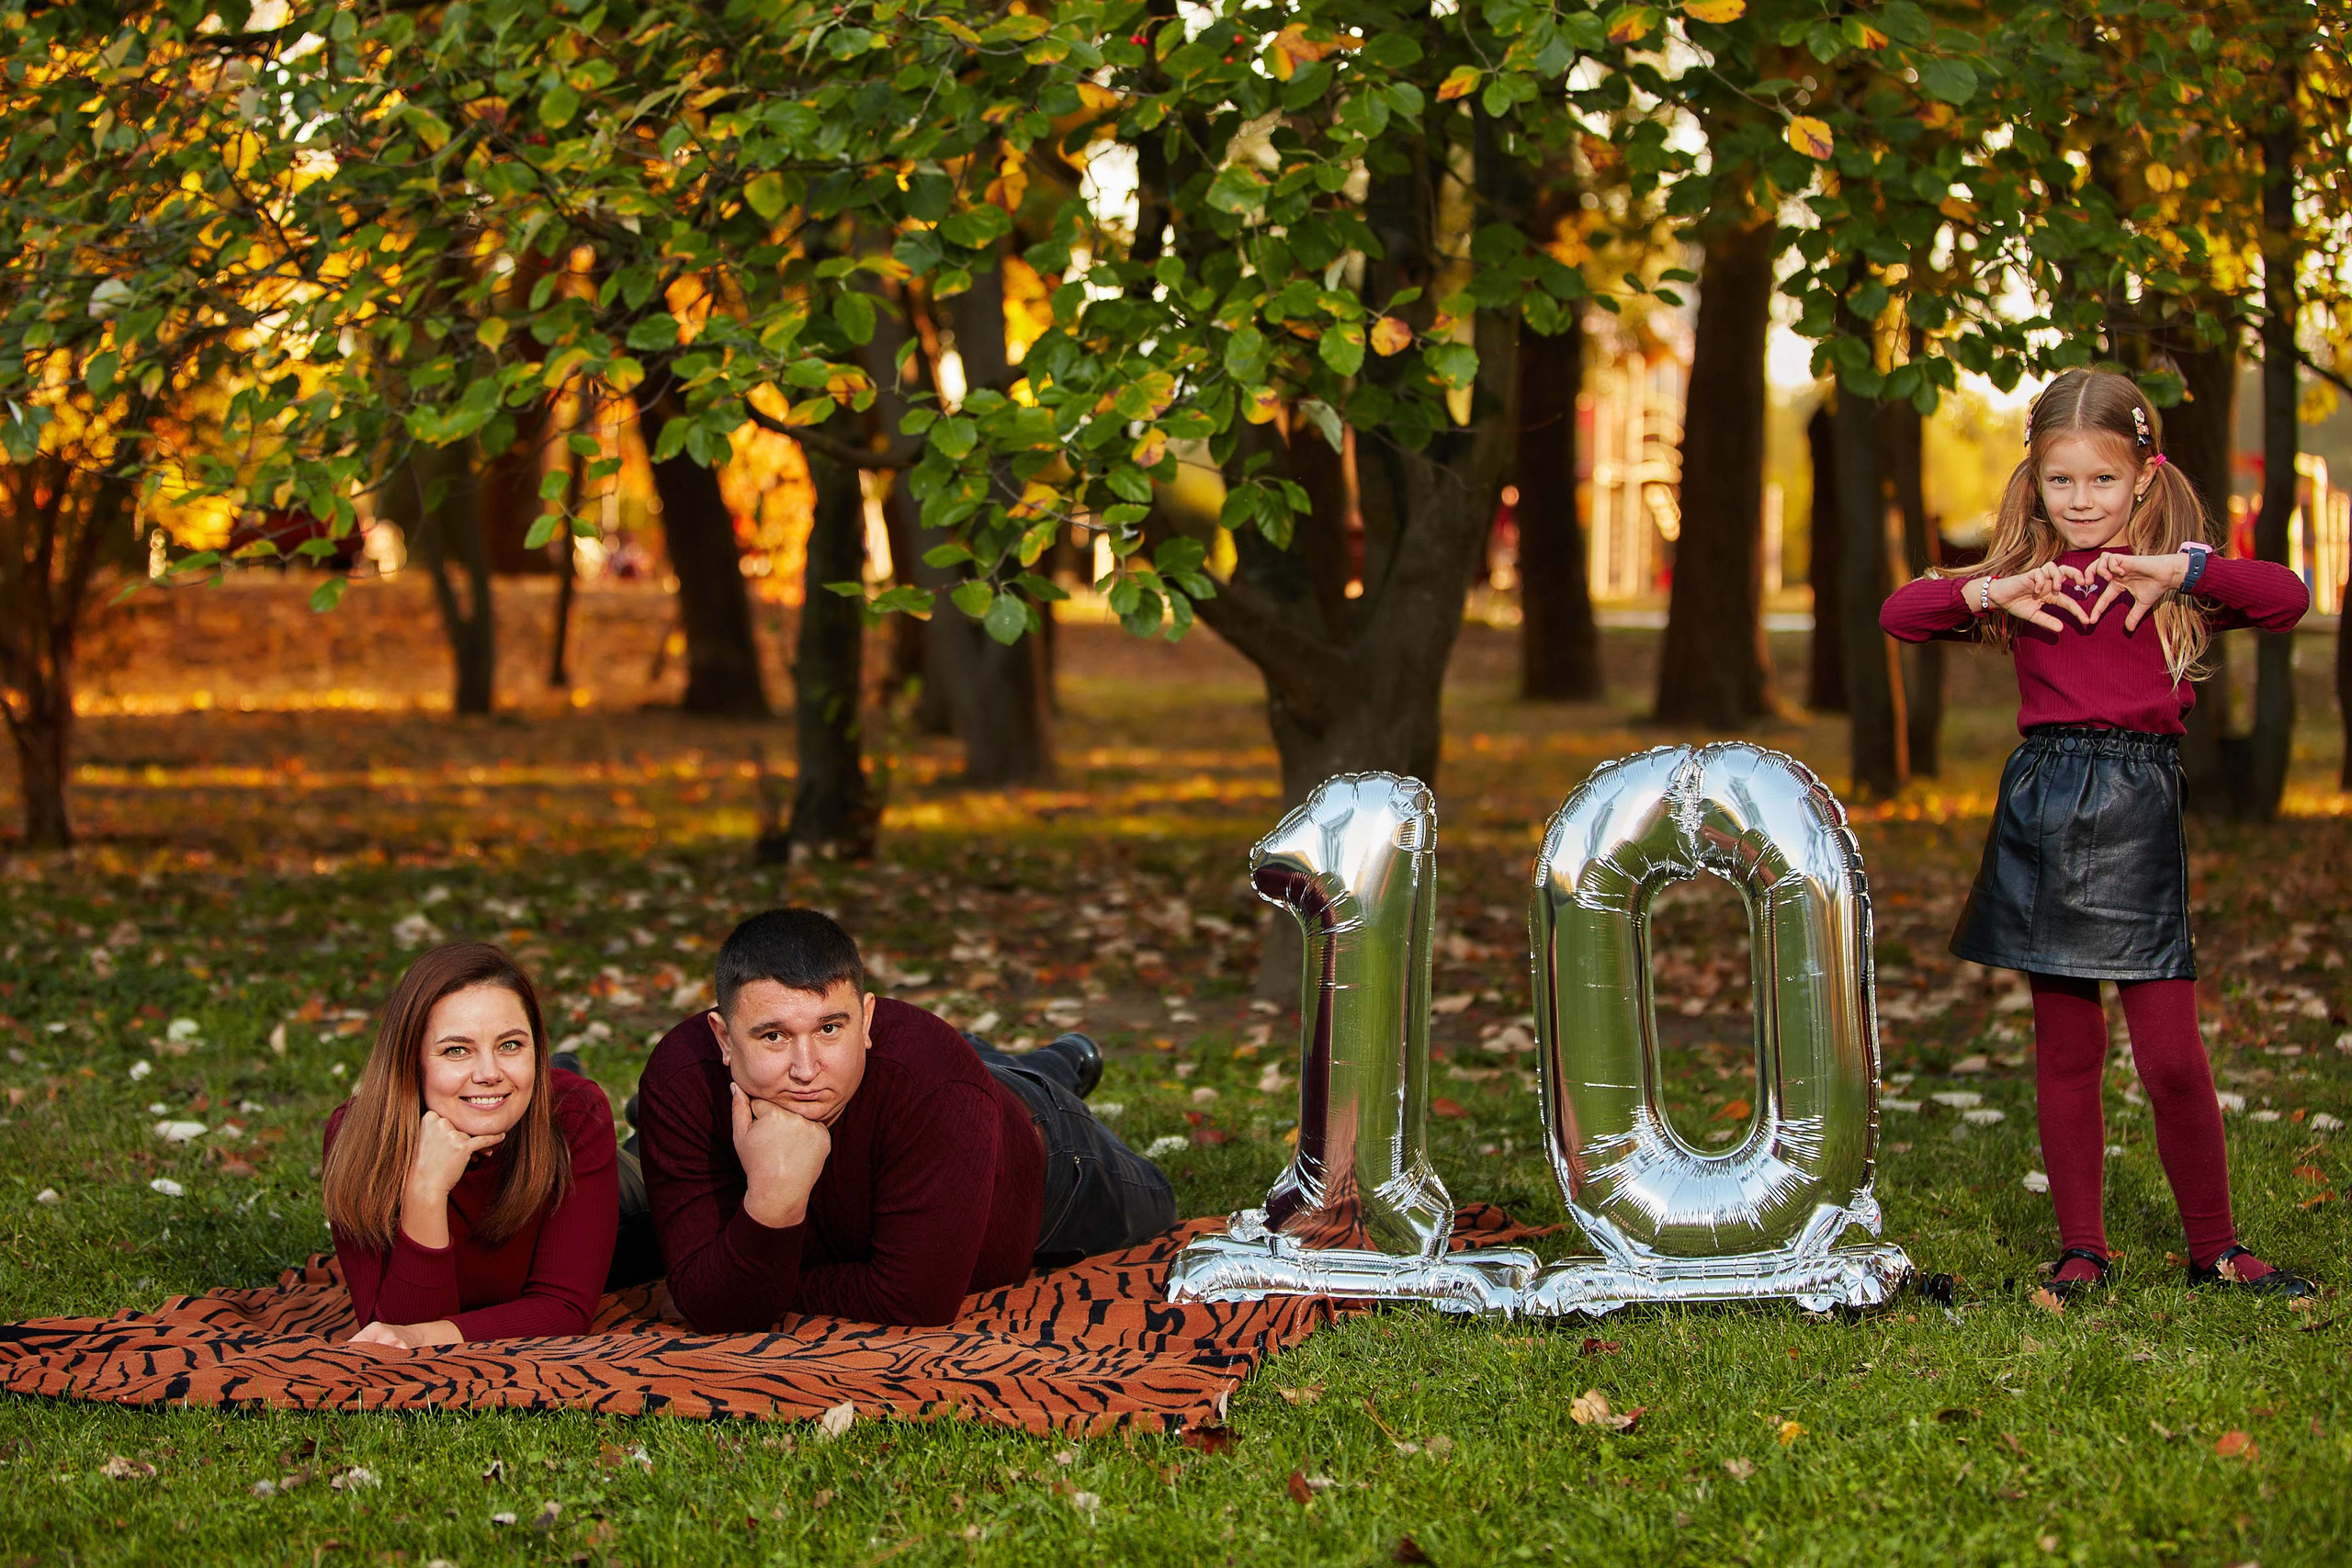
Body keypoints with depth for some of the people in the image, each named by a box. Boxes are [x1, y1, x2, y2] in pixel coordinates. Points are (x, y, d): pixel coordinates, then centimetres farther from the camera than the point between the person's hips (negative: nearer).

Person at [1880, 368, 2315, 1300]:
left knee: (2173, 1057, -4)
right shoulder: (2022, 579, 11)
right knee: (2065, 1055, 8)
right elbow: (1897, 614, 3)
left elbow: (2287, 598, -12)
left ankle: (2213, 1248, 11)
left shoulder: (2178, 579, 5)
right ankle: (2081, 1249, 17)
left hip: (2139, 810, -2)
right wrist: (1994, 594, -11)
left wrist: (2179, 569, -21)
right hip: (2042, 805, 2)